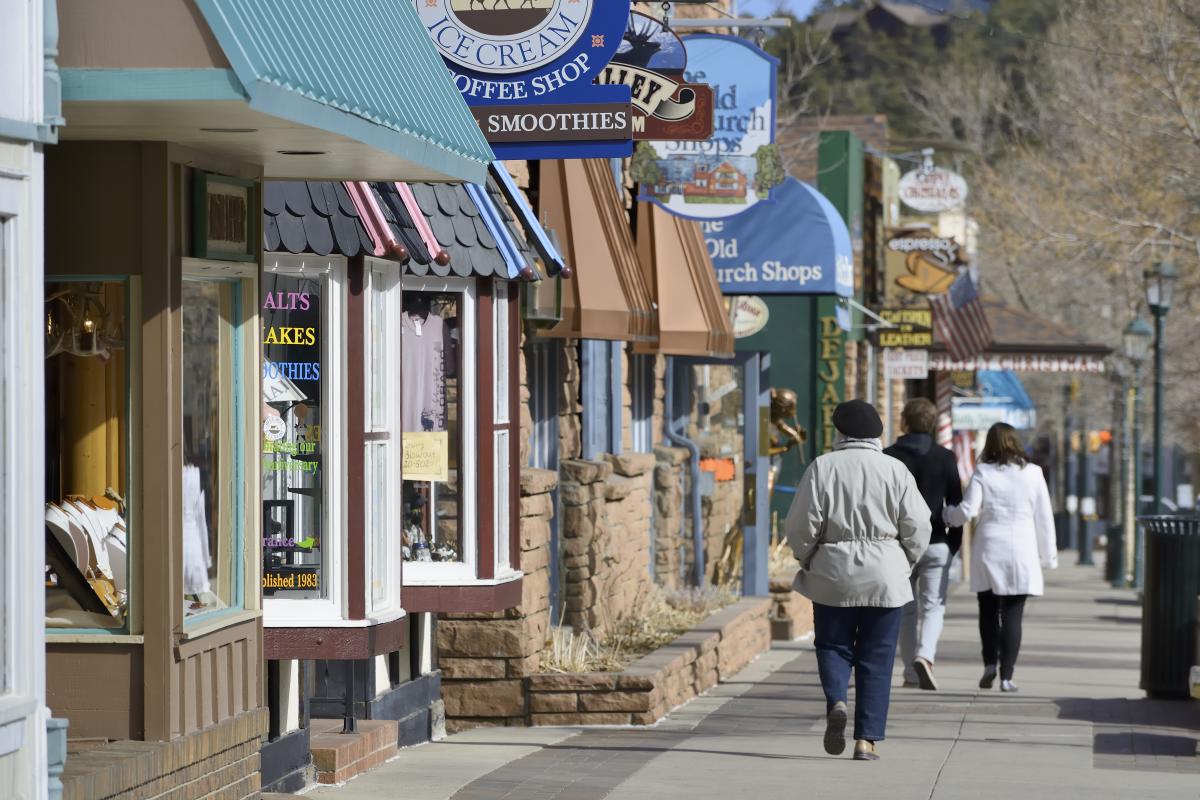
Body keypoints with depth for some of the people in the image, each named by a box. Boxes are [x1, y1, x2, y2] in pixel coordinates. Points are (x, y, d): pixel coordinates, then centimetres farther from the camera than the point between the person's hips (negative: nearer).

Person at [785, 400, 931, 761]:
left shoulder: (822, 467, -3)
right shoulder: (895, 470, 0)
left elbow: (802, 524, -5)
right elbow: (917, 525, -2)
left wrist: (807, 559, 13)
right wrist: (904, 563, 14)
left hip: (833, 573, 0)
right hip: (884, 575, 1)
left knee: (833, 645, 13)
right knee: (876, 656, 6)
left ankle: (836, 702, -15)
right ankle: (866, 739, 2)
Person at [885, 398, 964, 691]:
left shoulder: (888, 458, -3)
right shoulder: (945, 458, -1)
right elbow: (956, 504, 1)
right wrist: (954, 543, 9)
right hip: (936, 545, 0)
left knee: (907, 610, 11)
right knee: (933, 606, 3)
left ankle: (911, 673, 12)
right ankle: (925, 656, -22)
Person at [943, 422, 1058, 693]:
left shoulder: (983, 473, -3)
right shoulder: (1033, 474, 2)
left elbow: (967, 510, -11)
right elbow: (1044, 518, 5)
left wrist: (947, 514, 11)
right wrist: (1048, 557, 13)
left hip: (988, 551, 0)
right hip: (1021, 553, 0)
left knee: (988, 611, 14)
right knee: (1012, 615, 3)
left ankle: (990, 663, 1)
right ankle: (1006, 675, -3)